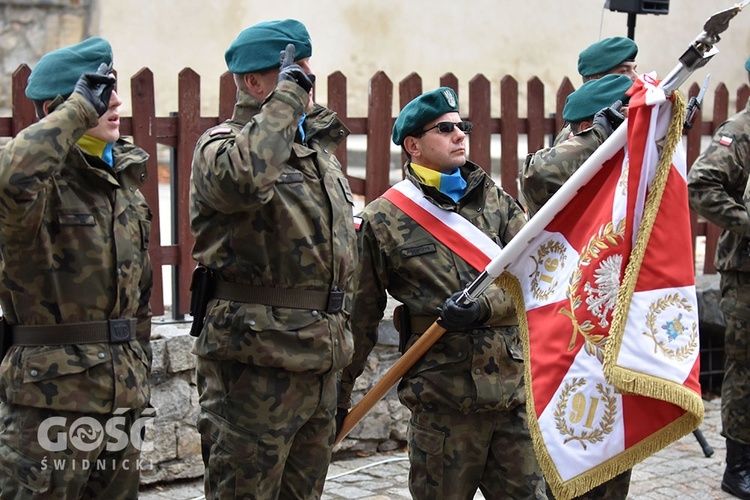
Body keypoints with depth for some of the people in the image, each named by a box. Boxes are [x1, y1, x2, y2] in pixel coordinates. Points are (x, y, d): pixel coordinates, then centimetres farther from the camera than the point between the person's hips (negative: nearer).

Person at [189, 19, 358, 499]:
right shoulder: (221, 144, -7)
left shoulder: (321, 149, 19)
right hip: (256, 358, -8)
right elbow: (245, 177, -35)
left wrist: (341, 345, 24)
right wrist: (289, 94, -23)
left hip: (320, 363, 8)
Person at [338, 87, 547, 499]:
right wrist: (340, 394, 8)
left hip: (515, 389, 3)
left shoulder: (497, 201, 11)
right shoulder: (383, 220, 1)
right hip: (442, 399, -3)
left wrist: (483, 307, -17)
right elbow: (360, 315, 6)